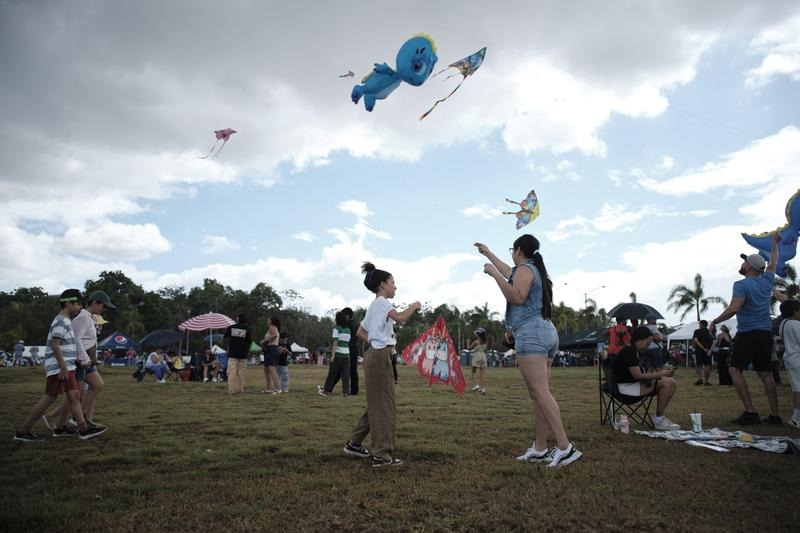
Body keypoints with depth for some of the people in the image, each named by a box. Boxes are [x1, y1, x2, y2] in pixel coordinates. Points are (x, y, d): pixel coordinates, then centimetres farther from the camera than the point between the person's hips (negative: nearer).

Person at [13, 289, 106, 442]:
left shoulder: (66, 321, 17)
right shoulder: (61, 321, -13)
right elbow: (54, 345, -21)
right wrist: (63, 366, -22)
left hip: (66, 367, 10)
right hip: (58, 367, -10)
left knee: (74, 396, 5)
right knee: (49, 398, -4)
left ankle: (84, 429, 4)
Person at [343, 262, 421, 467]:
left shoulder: (374, 306, 19)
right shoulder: (382, 302, -9)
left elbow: (360, 332, 24)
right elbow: (401, 317, -27)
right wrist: (414, 306, -10)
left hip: (375, 355, 10)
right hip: (380, 357, -10)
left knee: (377, 404, 17)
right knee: (385, 406, -5)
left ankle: (354, 443, 24)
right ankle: (382, 455, -1)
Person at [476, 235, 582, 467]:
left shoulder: (525, 269, -3)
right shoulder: (536, 270, 24)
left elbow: (517, 297, -20)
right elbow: (509, 273, 42)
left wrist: (494, 273, -13)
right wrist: (488, 253, 55)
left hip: (530, 333, -10)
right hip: (545, 332, 10)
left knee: (540, 392, -15)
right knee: (538, 394, 6)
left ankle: (565, 447, -21)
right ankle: (540, 449, 7)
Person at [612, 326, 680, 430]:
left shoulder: (634, 351, 14)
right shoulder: (628, 352, -18)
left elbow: (639, 373, 17)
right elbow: (637, 376, -22)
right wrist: (660, 374, -13)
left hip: (635, 383, 10)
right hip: (626, 386, -10)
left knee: (672, 383, -2)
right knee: (666, 383, -20)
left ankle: (660, 417, 2)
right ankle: (658, 420, -10)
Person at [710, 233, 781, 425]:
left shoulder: (741, 285, -11)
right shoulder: (766, 281, 10)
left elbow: (733, 309, -23)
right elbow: (773, 264, 30)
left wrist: (715, 321, -11)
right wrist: (775, 243, 44)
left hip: (748, 333, -7)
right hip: (766, 333, 7)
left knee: (736, 370, -5)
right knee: (765, 374, 10)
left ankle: (750, 411, -13)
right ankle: (774, 415, 10)